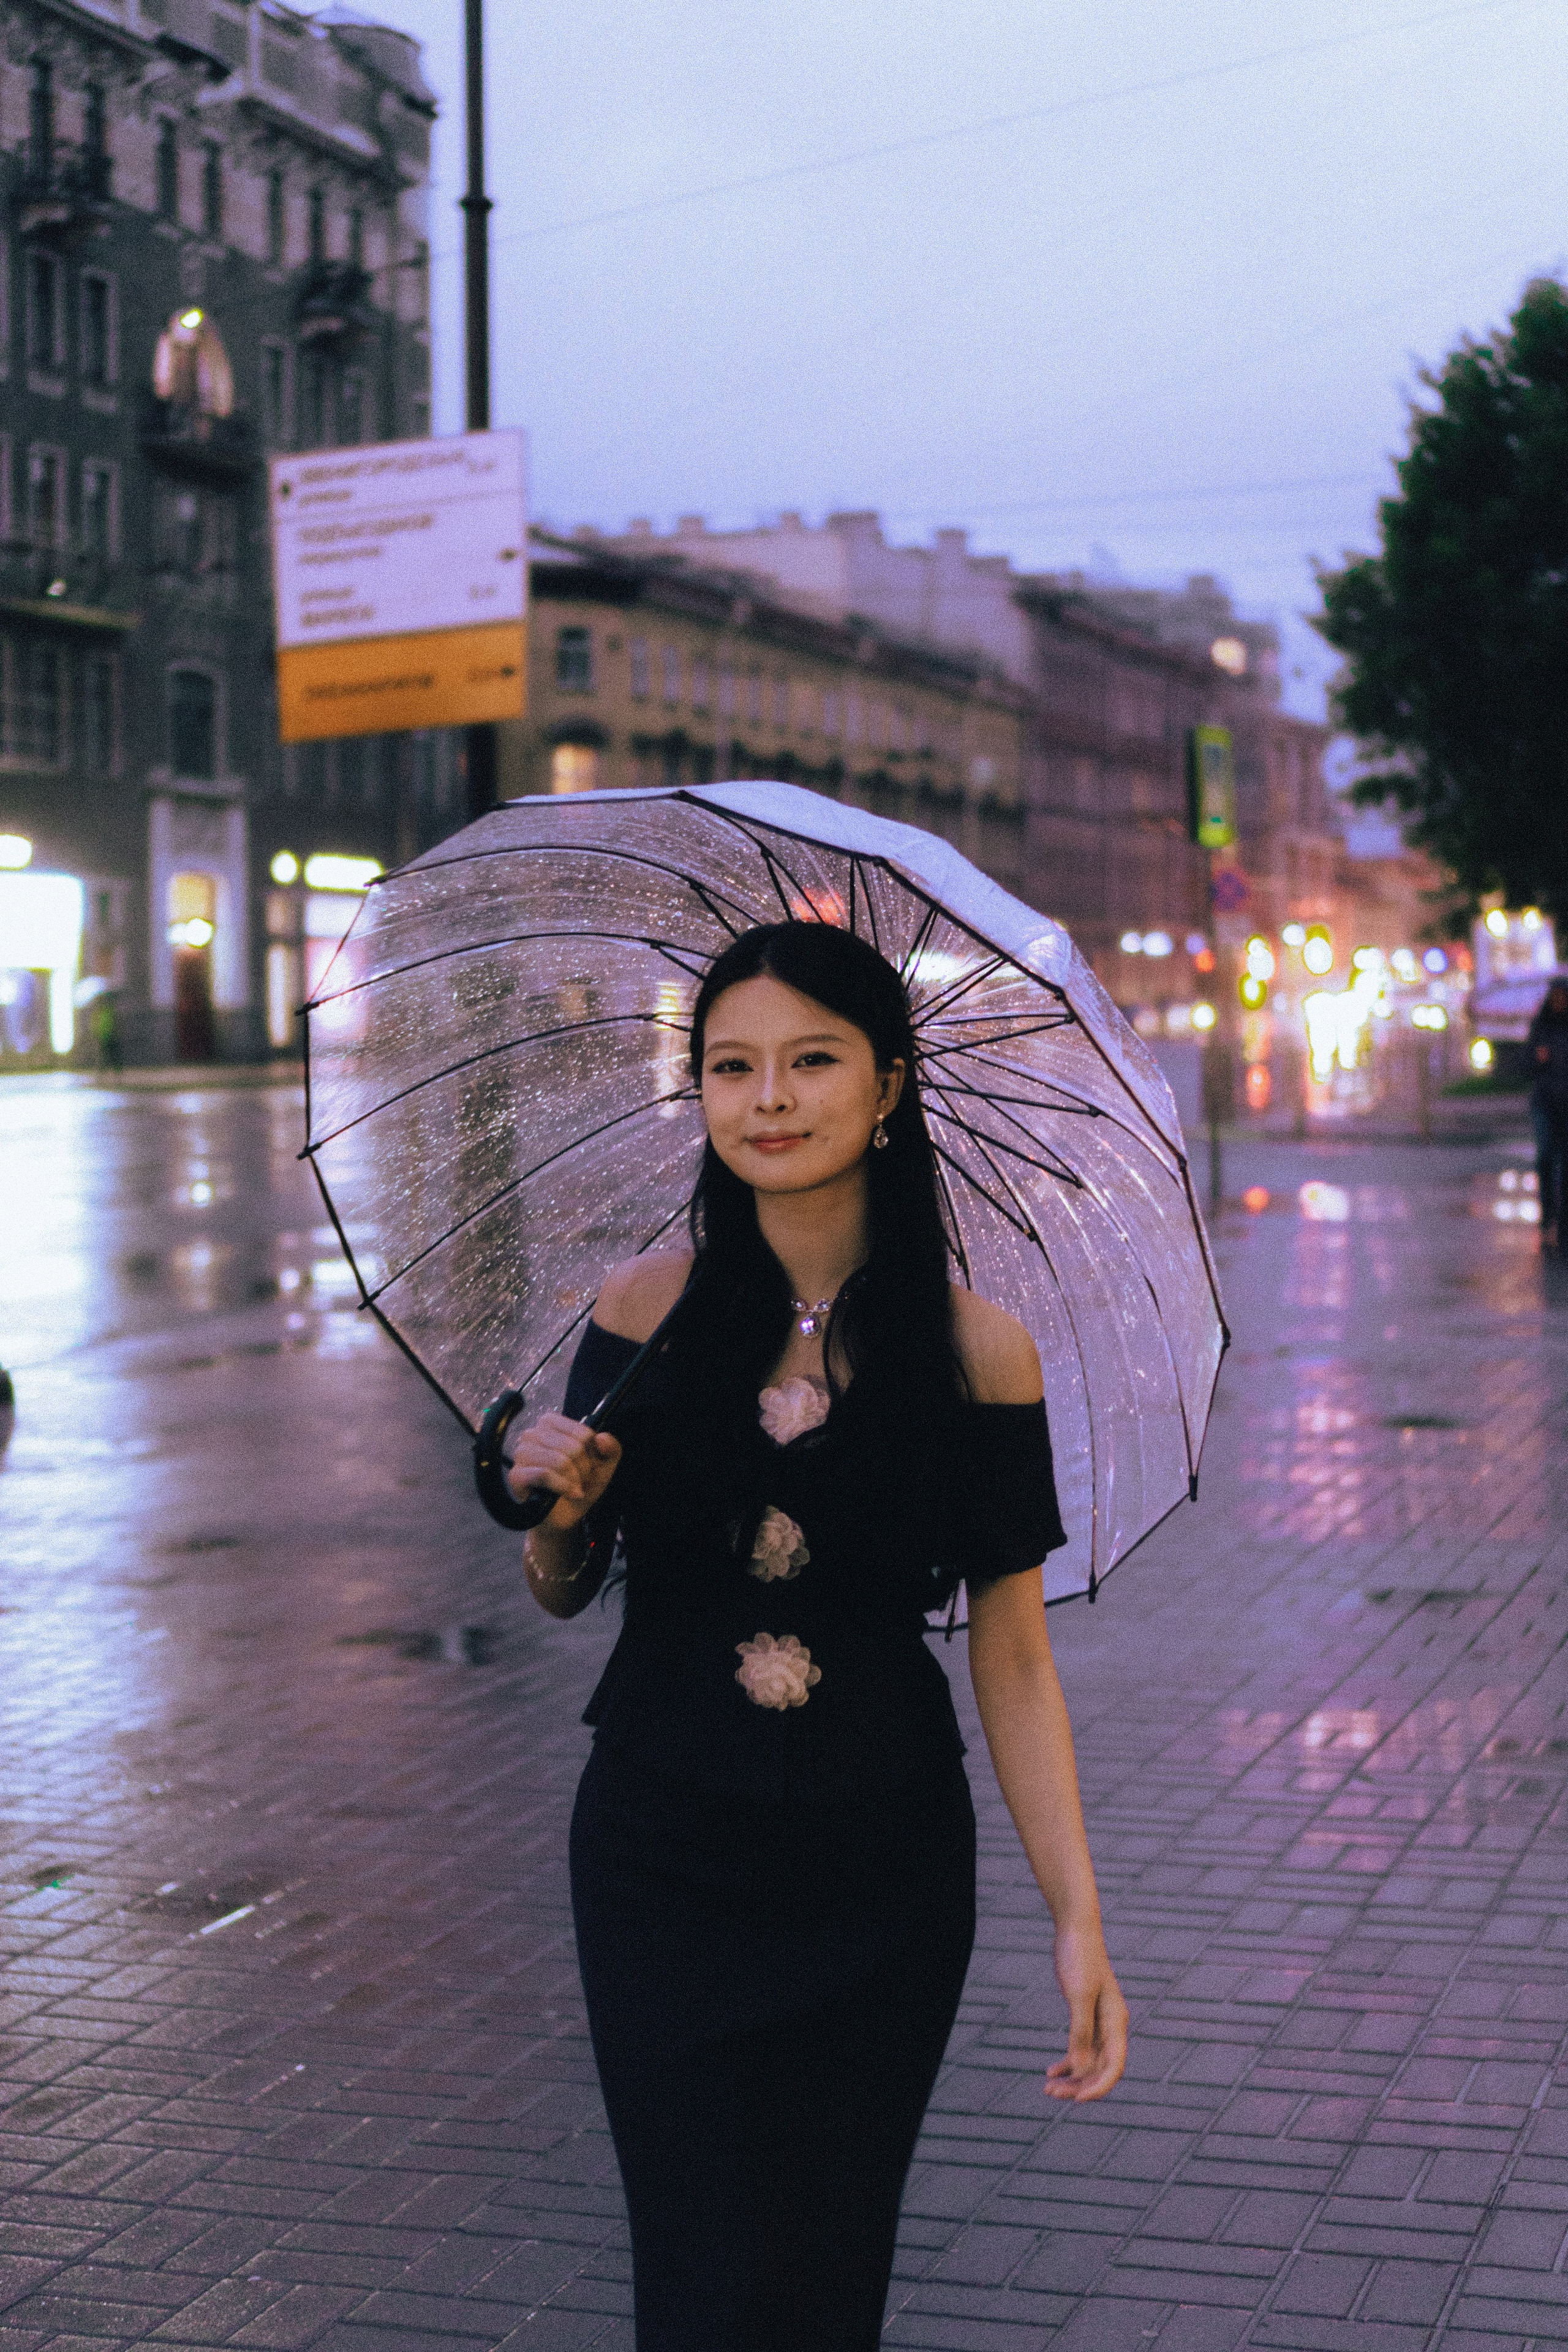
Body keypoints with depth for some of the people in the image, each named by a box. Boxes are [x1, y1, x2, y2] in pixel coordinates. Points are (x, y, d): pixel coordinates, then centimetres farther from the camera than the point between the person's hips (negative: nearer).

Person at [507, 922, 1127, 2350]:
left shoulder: (975, 1352, -7)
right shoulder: (648, 1312, -5)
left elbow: (1014, 1656, -4)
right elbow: (562, 1594, 7)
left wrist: (1080, 1923, -9)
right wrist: (556, 1510, -16)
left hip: (883, 1877, 0)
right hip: (663, 1866, 0)